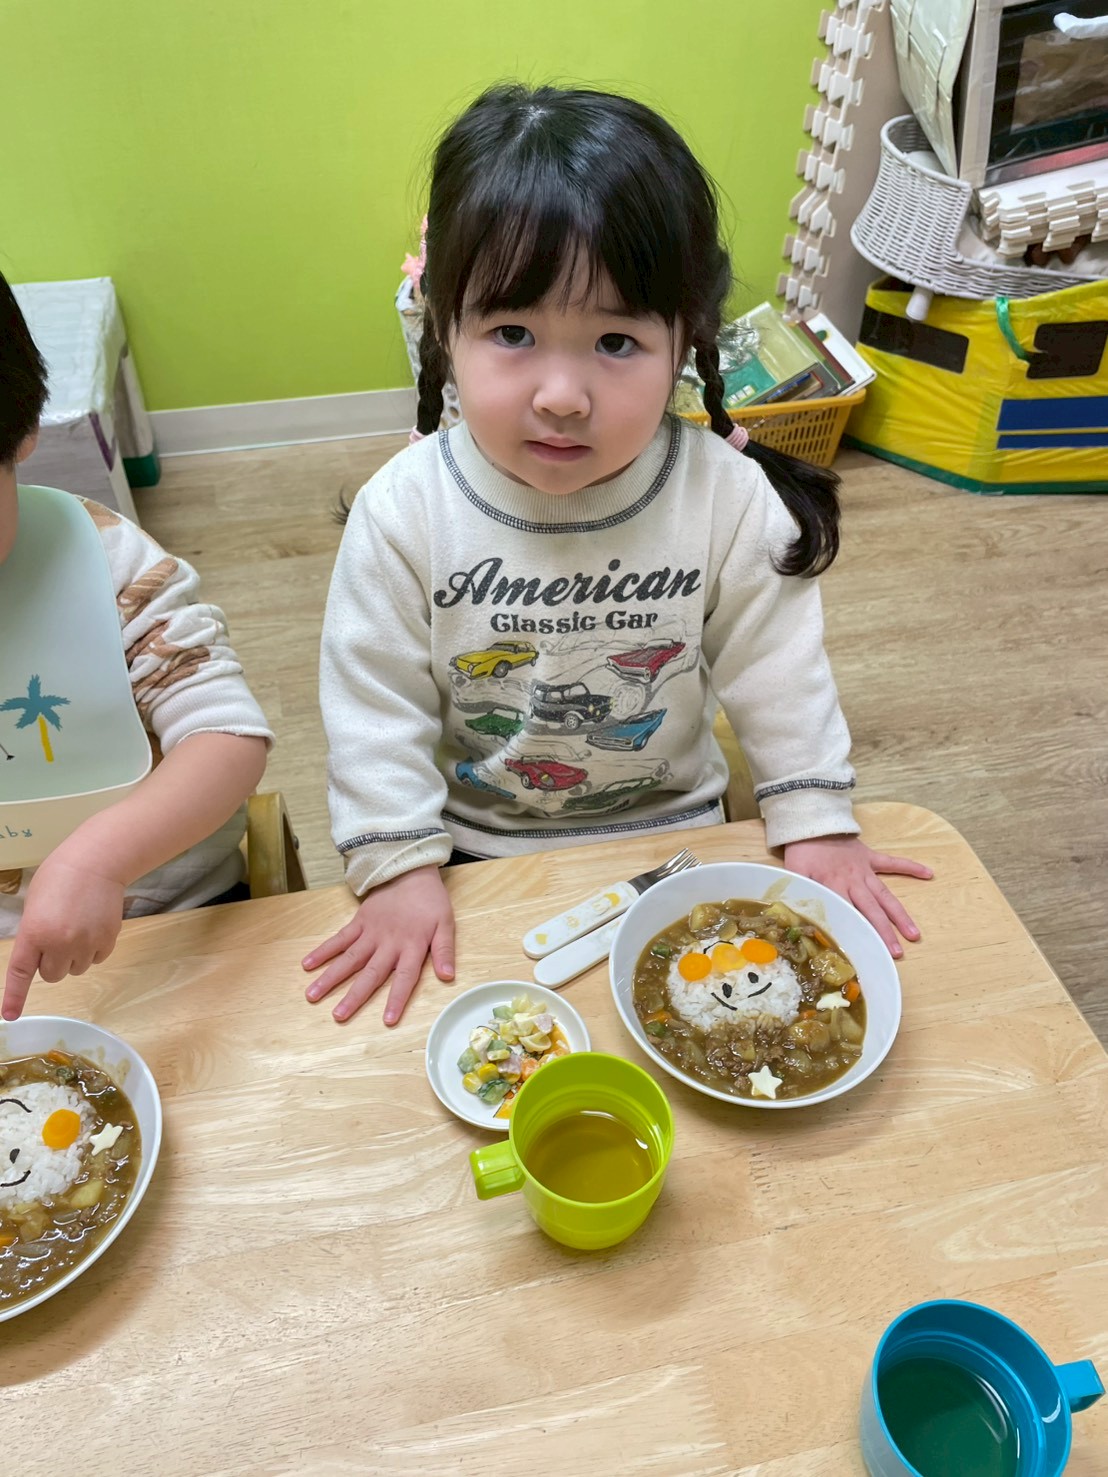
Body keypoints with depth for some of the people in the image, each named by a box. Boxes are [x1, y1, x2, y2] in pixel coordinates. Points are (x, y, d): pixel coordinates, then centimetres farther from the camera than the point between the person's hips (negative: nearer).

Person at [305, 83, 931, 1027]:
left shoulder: (728, 497, -19)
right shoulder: (405, 511, -21)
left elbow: (777, 671, -7)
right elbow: (376, 701, -14)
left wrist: (818, 825, -5)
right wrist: (400, 868, -15)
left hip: (670, 832, 1)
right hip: (475, 852, 0)